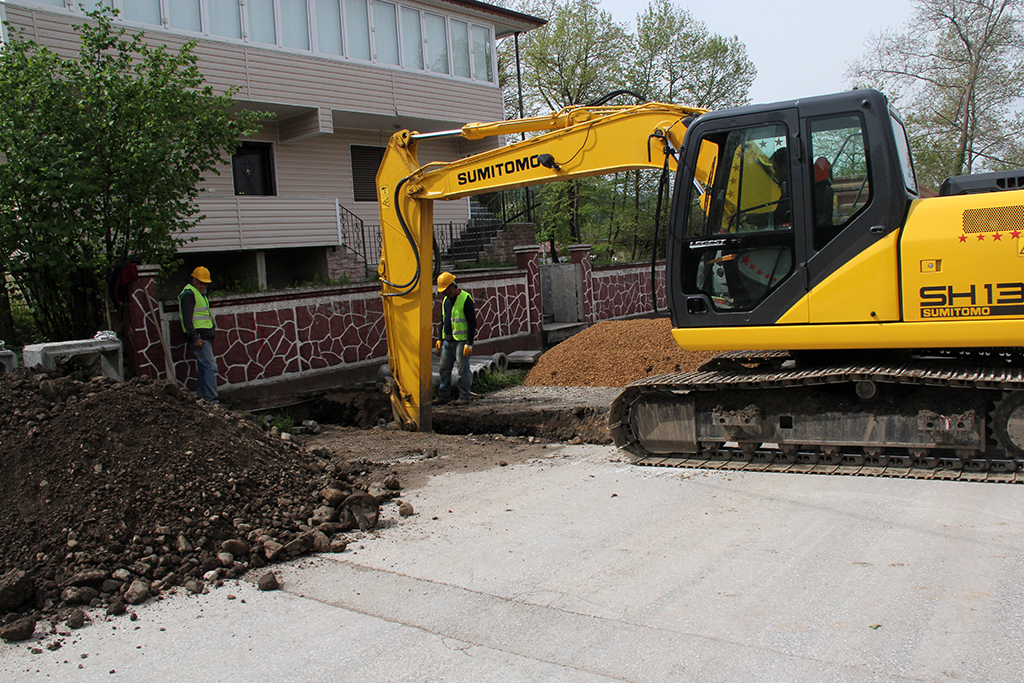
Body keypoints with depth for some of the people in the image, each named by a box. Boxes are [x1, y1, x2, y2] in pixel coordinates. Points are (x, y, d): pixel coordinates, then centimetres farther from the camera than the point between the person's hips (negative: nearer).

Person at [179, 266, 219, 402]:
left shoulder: (200, 293, 20)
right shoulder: (188, 294, -11)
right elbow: (187, 318, -18)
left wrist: (212, 330, 23)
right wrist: (194, 338, -22)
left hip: (205, 336, 10)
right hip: (198, 337, -10)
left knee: (203, 368, 11)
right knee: (210, 366, -14)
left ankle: (201, 397, 16)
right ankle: (212, 400, -14)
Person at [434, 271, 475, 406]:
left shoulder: (465, 299, -10)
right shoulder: (445, 301, 14)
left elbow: (472, 322, -12)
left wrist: (469, 343, -16)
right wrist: (441, 339, 19)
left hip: (461, 340, -8)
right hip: (448, 340, 8)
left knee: (463, 368, -5)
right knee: (444, 368, 8)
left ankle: (464, 396, 2)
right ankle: (444, 395, 16)